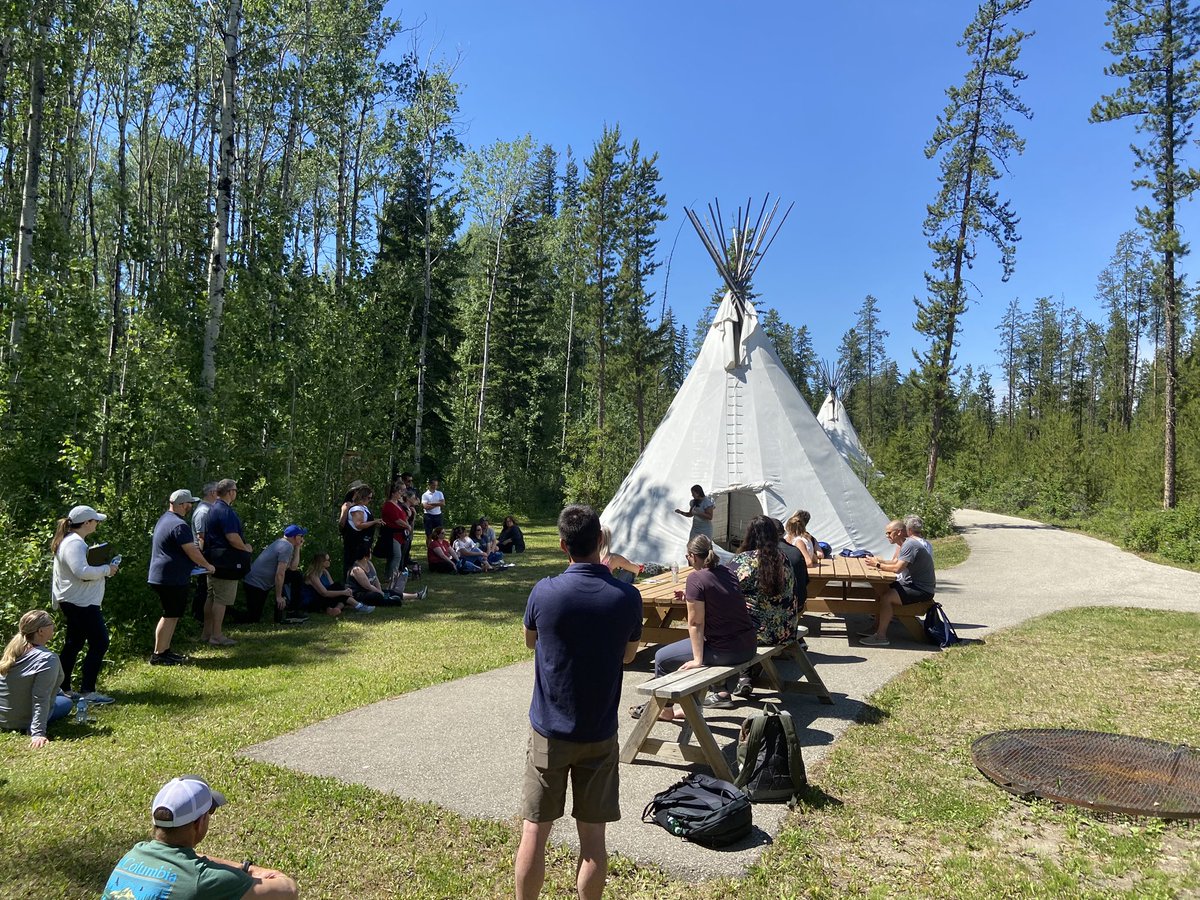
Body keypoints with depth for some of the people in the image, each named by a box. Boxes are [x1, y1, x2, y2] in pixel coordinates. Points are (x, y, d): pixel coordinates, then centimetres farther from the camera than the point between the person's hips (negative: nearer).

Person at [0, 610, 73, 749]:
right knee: (66, 702, 19)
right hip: (22, 723, -7)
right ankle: (34, 729, 6)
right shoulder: (47, 659, -25)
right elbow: (41, 698, -28)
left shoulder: (14, 649, -1)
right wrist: (38, 733, -28)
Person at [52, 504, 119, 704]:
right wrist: (106, 569, -18)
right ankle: (87, 691, -7)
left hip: (74, 602, 11)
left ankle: (62, 688, 24)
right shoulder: (75, 543, -19)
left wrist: (103, 568, 9)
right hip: (81, 603, -11)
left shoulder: (70, 541, 15)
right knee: (99, 643, -9)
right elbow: (82, 572, -30)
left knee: (74, 643, 17)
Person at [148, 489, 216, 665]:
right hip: (173, 579, -10)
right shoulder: (179, 525, -19)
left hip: (162, 577, 10)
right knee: (171, 616, -4)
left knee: (171, 615, 16)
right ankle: (158, 655, 0)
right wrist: (207, 566, -4)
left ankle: (165, 650, 21)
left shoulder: (164, 519, 16)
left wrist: (200, 565, 25)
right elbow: (192, 551, -19)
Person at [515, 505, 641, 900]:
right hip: (599, 734, 1)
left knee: (534, 832, 11)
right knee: (592, 837, 11)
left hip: (549, 730, -1)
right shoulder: (627, 597, -11)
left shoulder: (544, 592, -14)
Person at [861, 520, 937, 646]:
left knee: (886, 597, -23)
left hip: (922, 590, -11)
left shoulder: (910, 545, -22)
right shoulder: (903, 544, 10)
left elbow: (897, 568, -29)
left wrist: (877, 565, -17)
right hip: (910, 583, 11)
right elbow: (895, 562, 14)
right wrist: (879, 561, -2)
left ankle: (881, 636, -17)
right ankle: (877, 628, 12)